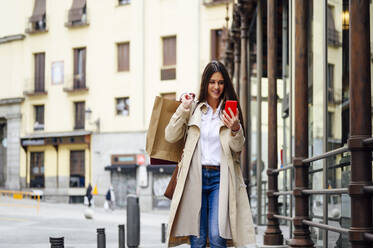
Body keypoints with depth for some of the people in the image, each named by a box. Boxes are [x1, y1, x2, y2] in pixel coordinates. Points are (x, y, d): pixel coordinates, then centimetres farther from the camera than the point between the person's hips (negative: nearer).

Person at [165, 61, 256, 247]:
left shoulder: (230, 111, 10)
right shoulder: (193, 109, 11)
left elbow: (237, 147, 1)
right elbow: (170, 136, 5)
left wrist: (235, 129, -20)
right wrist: (183, 109, -4)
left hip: (220, 178, 0)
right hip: (195, 177, 1)